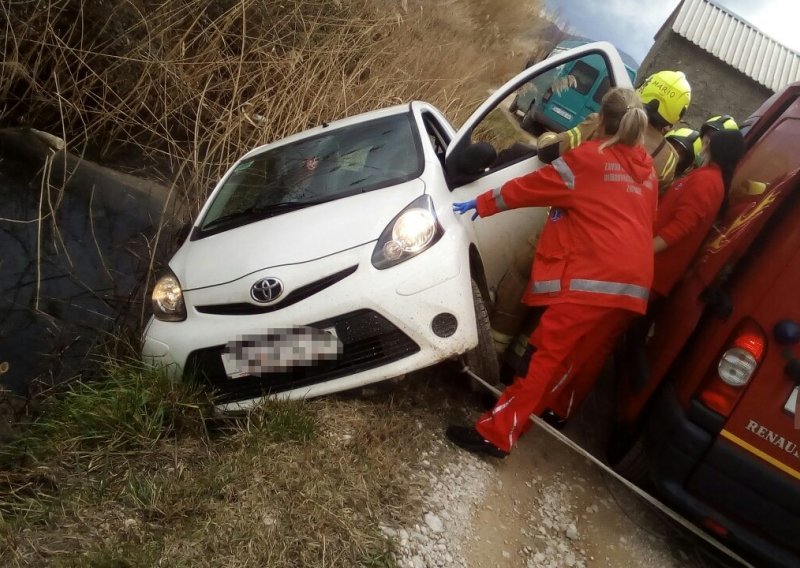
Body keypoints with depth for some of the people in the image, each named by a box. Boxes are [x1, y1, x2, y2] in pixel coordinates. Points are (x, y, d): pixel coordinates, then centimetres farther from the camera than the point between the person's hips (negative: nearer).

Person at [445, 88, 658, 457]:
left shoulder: (588, 158, 0)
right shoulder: (648, 170, 18)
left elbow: (528, 187, 5)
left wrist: (482, 204, 16)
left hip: (591, 279, -7)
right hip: (633, 284, 7)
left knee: (545, 355, -4)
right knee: (574, 356, 20)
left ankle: (496, 434, -1)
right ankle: (547, 408, 35)